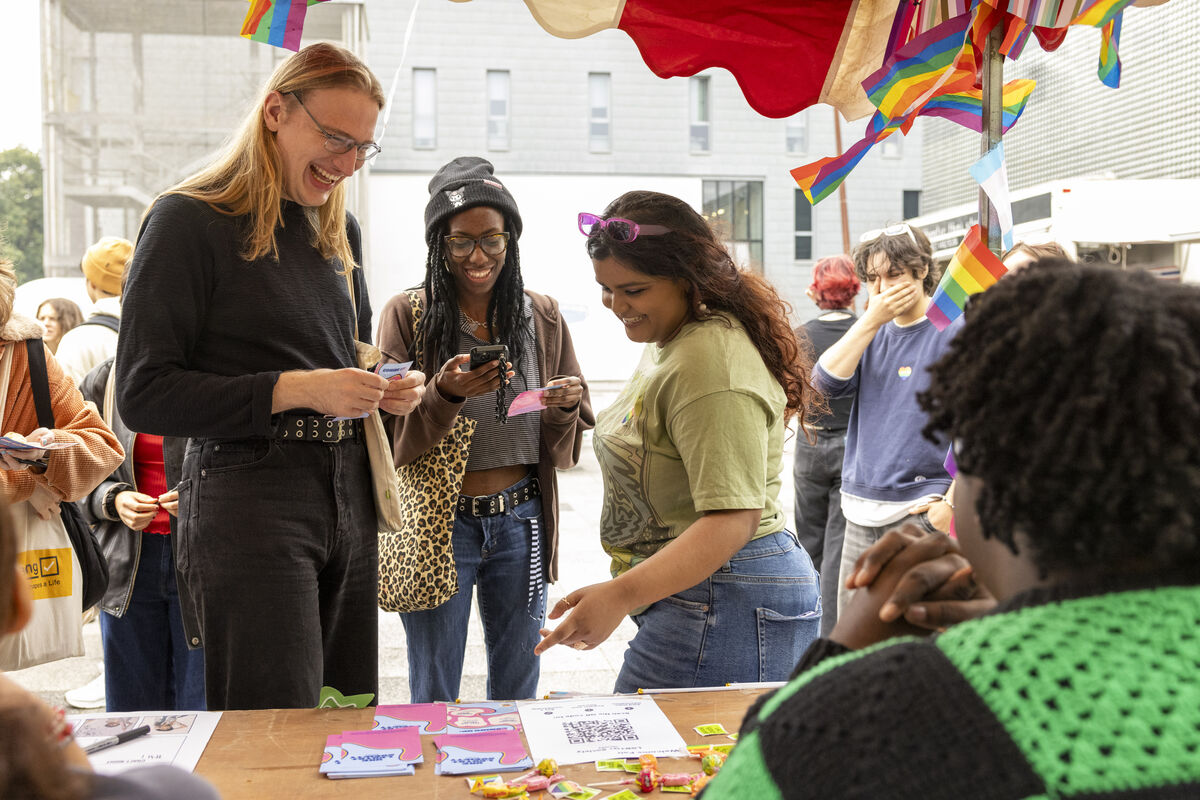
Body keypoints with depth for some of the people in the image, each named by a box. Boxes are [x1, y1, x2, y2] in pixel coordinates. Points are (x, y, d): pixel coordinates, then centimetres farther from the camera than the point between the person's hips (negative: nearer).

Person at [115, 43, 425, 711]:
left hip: (347, 495, 7)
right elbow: (144, 395, -10)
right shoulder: (190, 221, -5)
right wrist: (295, 389, -19)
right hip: (247, 499, -6)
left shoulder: (341, 229, 16)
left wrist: (389, 391, 5)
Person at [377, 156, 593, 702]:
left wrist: (565, 408, -14)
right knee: (433, 698, 10)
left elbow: (562, 451, 7)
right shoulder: (407, 315, -4)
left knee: (516, 692, 15)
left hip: (521, 524, 3)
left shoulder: (544, 317, 4)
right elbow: (394, 442, -8)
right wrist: (444, 395, -25)